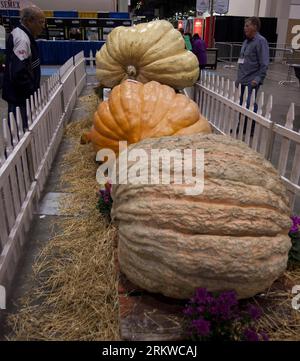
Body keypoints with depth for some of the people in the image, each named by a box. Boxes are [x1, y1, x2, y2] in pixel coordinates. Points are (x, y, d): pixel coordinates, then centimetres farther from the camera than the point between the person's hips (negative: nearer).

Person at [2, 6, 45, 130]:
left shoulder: (23, 34, 11)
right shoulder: (22, 39, -20)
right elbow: (19, 72, -27)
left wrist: (33, 89, 17)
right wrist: (31, 91, -17)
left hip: (21, 93, 10)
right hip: (20, 96, -10)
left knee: (21, 126, 17)